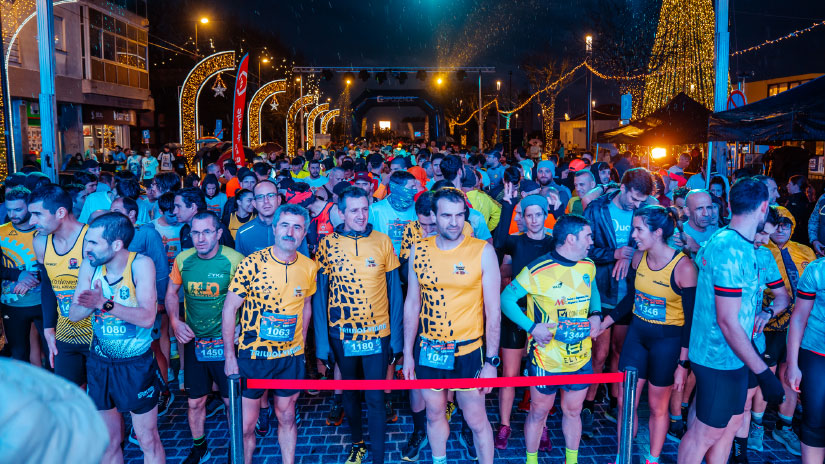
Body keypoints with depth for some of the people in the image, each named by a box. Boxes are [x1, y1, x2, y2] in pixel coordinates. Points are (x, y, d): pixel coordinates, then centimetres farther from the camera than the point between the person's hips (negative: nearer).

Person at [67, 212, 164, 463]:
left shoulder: (141, 264, -17)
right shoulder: (89, 266, -5)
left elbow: (147, 317, -25)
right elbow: (74, 314, -3)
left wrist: (105, 303, -34)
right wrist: (91, 304, -24)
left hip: (137, 365, -4)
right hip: (100, 364, 4)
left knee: (148, 440, 9)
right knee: (108, 441, 16)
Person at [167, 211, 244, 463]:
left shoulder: (235, 260, -17)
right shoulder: (183, 260, -4)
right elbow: (171, 293, 12)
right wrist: (175, 321, -1)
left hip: (226, 341, -3)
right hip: (194, 341, 4)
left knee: (232, 400, 10)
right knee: (195, 402, 16)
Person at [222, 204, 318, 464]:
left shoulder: (309, 267, -3)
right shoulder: (252, 264, -15)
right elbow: (230, 308, -9)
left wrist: (301, 345, 11)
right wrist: (229, 355, -10)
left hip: (291, 357, 3)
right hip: (253, 355, -3)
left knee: (287, 417, 17)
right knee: (246, 425, 6)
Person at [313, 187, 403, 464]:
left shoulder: (382, 242, -4)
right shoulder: (327, 244, -4)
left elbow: (394, 292, -1)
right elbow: (320, 295, -2)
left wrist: (396, 338, -3)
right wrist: (322, 342, -5)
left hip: (377, 335, -1)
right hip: (342, 335, 1)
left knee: (375, 398, 1)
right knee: (349, 393, 18)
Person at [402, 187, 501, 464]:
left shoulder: (483, 251, -11)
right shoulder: (419, 250, -2)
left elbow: (493, 311, -8)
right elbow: (412, 304, 5)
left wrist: (491, 361, -9)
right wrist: (408, 353, 6)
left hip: (468, 351, -3)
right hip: (428, 351, 3)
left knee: (476, 419, 9)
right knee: (434, 414, 19)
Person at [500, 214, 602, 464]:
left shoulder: (588, 266, 1)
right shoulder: (537, 270, -19)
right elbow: (506, 298, -13)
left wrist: (596, 314, 3)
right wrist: (532, 327, -19)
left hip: (581, 358, 5)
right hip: (546, 359, -5)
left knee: (573, 411, 18)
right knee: (538, 412, 11)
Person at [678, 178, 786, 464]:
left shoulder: (721, 238, 3)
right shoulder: (734, 251, -25)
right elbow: (728, 322, -26)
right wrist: (763, 372, -22)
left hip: (731, 357, 9)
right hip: (721, 359, -9)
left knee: (731, 423, 21)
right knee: (706, 432, 5)